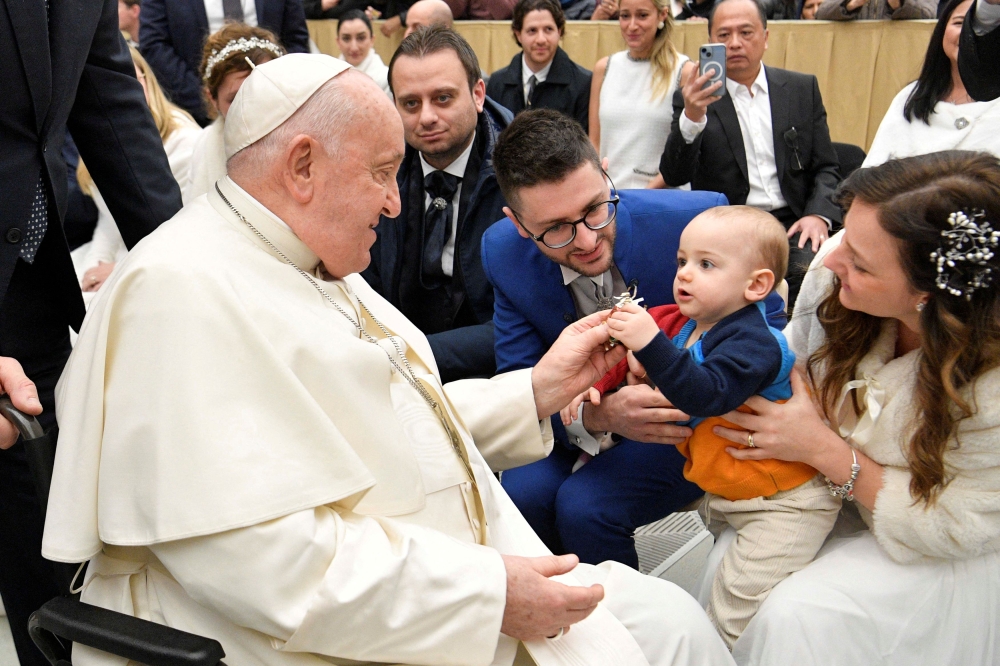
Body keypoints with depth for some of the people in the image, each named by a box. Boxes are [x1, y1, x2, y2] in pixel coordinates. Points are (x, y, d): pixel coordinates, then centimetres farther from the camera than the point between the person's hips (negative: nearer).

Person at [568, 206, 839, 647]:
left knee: (739, 595, -9)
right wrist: (594, 384, 5)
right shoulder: (690, 326, 2)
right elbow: (637, 362, 19)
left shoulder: (753, 342, -25)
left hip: (783, 501, -9)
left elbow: (705, 395, -41)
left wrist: (651, 343, -48)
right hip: (723, 491, 9)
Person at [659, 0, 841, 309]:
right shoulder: (695, 97, 5)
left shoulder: (803, 88, 13)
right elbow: (674, 176, -6)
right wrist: (692, 117, -23)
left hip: (792, 225, 2)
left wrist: (818, 215, -7)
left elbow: (825, 168, 13)